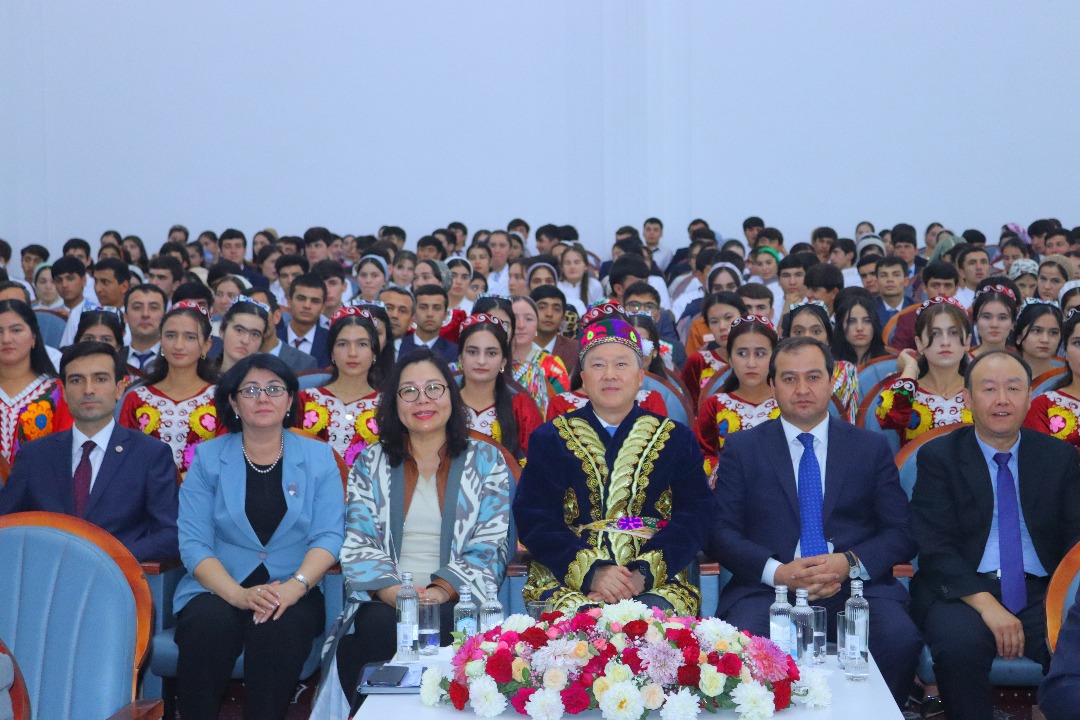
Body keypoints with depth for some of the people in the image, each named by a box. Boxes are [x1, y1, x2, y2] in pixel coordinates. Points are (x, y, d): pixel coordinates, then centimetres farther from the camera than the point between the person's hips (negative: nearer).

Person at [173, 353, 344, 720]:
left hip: (292, 593, 0)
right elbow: (193, 542, -2)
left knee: (281, 626, -33)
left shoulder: (318, 457, 8)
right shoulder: (207, 457, 7)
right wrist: (239, 595, -19)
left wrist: (294, 587, -20)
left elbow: (328, 536, -1)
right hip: (217, 592, 0)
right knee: (209, 623, -32)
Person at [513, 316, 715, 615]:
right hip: (566, 583, 0)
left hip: (657, 582, 1)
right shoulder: (549, 440, 12)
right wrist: (591, 573, -17)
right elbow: (534, 520, 1)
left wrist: (644, 574, -16)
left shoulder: (677, 439, 13)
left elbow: (694, 516, 2)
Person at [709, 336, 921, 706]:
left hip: (857, 584, 2)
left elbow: (902, 532, 9)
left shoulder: (872, 447, 14)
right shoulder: (741, 448, 12)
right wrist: (777, 571, -13)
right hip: (767, 588, -1)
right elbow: (720, 531, 4)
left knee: (900, 639, -29)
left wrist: (850, 563, -11)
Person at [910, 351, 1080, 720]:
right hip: (962, 590, -2)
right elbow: (934, 547, -6)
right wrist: (984, 603, -22)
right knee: (960, 641, -34)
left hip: (1042, 594, 2)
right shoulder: (938, 456, 3)